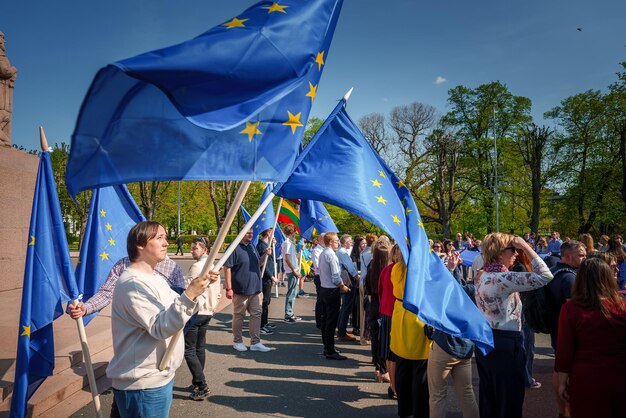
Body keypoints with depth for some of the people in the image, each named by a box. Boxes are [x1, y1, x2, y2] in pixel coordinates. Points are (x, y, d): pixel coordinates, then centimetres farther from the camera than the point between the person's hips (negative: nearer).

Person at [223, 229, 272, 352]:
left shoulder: (252, 247, 11)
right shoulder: (234, 248, -11)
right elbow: (227, 268, -14)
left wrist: (265, 254, 1)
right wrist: (229, 288, -18)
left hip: (256, 289, 7)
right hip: (240, 290, -6)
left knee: (256, 314, 6)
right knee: (239, 315, 8)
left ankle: (255, 342, 14)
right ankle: (237, 341, 23)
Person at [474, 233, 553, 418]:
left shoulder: (483, 276, 5)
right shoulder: (503, 278, -21)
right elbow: (545, 276, -23)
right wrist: (526, 247, -16)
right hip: (505, 345, -9)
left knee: (488, 403, 20)